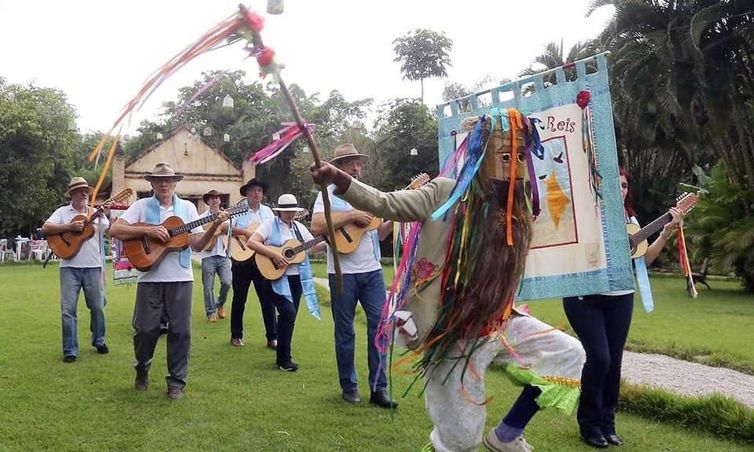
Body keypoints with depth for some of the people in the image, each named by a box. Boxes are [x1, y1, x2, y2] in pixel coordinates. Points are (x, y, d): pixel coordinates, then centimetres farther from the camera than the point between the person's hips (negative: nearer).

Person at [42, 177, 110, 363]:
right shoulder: (63, 212, 5)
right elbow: (46, 228, -6)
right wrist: (69, 227, -16)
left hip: (93, 266, 2)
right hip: (70, 267, -2)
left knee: (97, 307, 10)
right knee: (68, 309, -3)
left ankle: (98, 341, 29)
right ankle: (70, 350, 5)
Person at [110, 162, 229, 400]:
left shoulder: (187, 207, 7)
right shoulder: (141, 206, 3)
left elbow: (197, 245, 3)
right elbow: (115, 230, -7)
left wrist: (214, 226, -13)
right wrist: (147, 230, -17)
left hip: (180, 278, 1)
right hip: (150, 277, -1)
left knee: (180, 331, 3)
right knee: (146, 329, 3)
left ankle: (177, 381, 16)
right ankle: (142, 370, 30)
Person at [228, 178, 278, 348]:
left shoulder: (267, 211, 11)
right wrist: (246, 232, -23)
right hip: (241, 260, -3)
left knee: (268, 299, 1)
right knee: (239, 299, 8)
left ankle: (273, 337, 5)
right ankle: (236, 335, 21)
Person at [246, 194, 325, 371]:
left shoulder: (299, 227, 13)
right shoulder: (270, 225, -4)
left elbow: (314, 246, 15)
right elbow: (252, 242, -16)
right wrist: (274, 254, -22)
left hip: (297, 278, 6)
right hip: (276, 278, -6)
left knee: (289, 317, 9)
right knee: (288, 312, -19)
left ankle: (284, 356, 23)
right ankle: (284, 359, -9)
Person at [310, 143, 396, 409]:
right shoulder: (329, 194, -2)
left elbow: (379, 234, 16)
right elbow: (316, 228, -18)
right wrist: (351, 216, -19)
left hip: (372, 270, 4)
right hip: (342, 273, -4)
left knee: (380, 322, -1)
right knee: (345, 330, 6)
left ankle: (379, 388, 6)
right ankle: (349, 386, 20)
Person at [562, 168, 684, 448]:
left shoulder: (629, 219, 9)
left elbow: (645, 259, 6)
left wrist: (667, 232, -2)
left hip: (620, 298, 6)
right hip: (585, 297, -5)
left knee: (614, 360, 6)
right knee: (599, 357, -11)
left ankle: (607, 423, 21)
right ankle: (589, 424, 8)